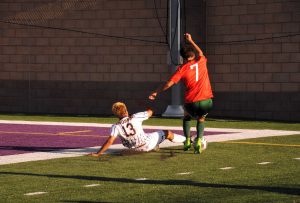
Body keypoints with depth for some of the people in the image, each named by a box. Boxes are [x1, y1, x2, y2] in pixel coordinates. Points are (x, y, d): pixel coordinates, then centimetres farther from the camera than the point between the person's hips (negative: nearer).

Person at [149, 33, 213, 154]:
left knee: (187, 117, 32)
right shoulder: (201, 61, 9)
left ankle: (187, 140, 20)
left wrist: (156, 93, 10)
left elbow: (169, 83, -1)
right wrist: (190, 41, 47)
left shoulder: (183, 68, 2)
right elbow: (200, 52, 34)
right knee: (201, 119, 28)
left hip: (192, 103, -1)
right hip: (207, 101, 1)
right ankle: (199, 140, 5)